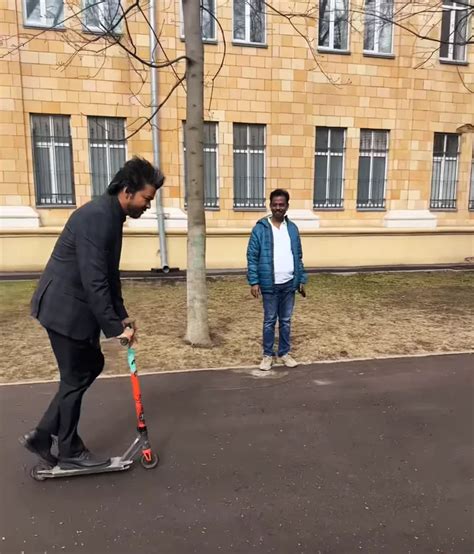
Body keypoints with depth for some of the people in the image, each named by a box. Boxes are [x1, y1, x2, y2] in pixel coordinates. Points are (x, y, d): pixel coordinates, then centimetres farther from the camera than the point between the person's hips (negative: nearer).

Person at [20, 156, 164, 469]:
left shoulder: (112, 216, 9)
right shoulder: (96, 217, -23)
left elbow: (109, 274, 14)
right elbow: (94, 281, -28)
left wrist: (121, 315, 10)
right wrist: (114, 327, -23)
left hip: (77, 307, 10)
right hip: (64, 308, -10)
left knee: (92, 365, 17)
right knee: (76, 378, 4)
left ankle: (43, 435, 28)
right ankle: (70, 453, 25)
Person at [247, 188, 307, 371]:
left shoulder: (292, 228, 6)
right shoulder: (260, 228, -7)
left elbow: (298, 256, 10)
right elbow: (252, 257, -8)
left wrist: (301, 280, 7)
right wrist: (254, 281, -14)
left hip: (289, 284, 4)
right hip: (270, 284, -3)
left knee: (286, 321, 14)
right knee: (269, 321, 8)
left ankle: (285, 353, 28)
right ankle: (268, 355, 21)